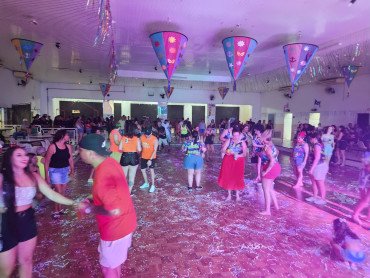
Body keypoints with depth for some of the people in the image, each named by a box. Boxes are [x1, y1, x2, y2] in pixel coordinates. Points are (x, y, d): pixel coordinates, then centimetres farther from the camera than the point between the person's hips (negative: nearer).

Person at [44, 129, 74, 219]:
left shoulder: (68, 147, 3)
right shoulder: (52, 147, -13)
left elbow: (70, 159, 8)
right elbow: (47, 162, -10)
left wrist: (72, 170, -2)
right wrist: (46, 175, -11)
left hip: (65, 170, 5)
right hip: (55, 171, -5)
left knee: (63, 191, 12)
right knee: (59, 191, -7)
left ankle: (60, 208, 31)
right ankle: (55, 211, 12)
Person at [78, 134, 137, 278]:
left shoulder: (102, 176, -33)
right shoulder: (111, 162, -4)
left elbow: (114, 210, -31)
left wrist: (90, 208, -17)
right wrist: (93, 201, 6)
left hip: (116, 227, -8)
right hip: (125, 221, 8)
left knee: (108, 266, 17)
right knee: (115, 260, 31)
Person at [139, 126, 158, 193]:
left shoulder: (155, 139, -22)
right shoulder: (142, 137, -11)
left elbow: (155, 151, -22)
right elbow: (140, 146, 2)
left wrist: (150, 159, -28)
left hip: (152, 157, -5)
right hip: (144, 157, 5)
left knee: (151, 169, -12)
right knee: (143, 170, 12)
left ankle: (153, 185, 0)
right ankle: (146, 183, 32)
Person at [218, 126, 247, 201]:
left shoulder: (242, 143, 2)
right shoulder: (229, 141, 2)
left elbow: (244, 154, -5)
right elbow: (223, 150, -4)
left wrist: (238, 155, -24)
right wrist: (228, 152, -24)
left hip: (238, 162, -1)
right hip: (228, 161, 1)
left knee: (237, 178, 1)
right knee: (228, 177, 4)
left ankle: (237, 195, 19)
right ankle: (229, 194, 19)